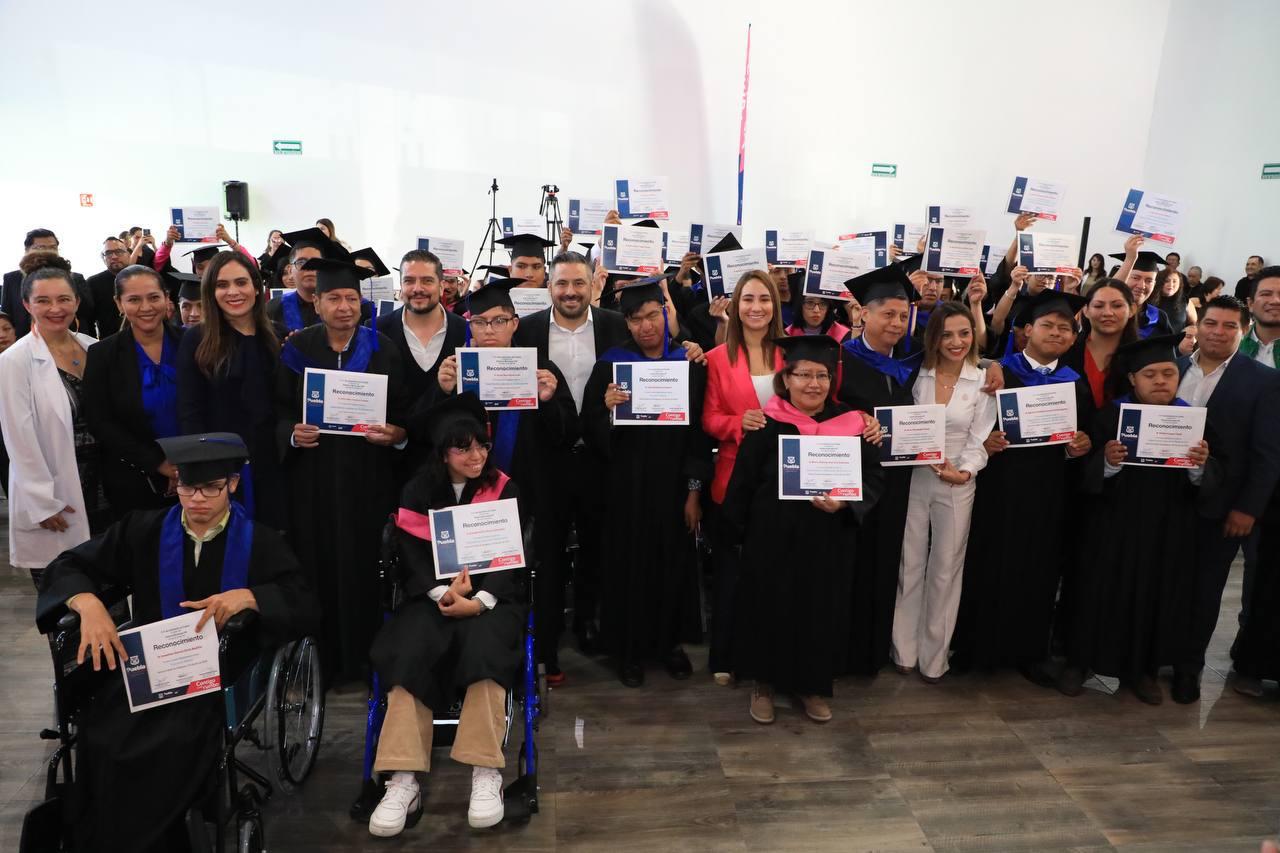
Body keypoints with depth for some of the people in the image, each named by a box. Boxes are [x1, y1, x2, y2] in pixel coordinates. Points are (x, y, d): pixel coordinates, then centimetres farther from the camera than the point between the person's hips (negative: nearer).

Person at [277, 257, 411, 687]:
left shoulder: (382, 349, 2)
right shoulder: (297, 348, 4)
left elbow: (405, 414, 1)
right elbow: (278, 410, 6)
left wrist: (395, 434, -19)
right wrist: (292, 433, -14)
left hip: (368, 479, -1)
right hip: (312, 479, 1)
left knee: (364, 567, 3)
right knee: (319, 568, 3)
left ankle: (361, 659, 19)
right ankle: (324, 660, 19)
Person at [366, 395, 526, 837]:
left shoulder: (504, 489, 4)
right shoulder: (419, 491, 7)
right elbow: (413, 557, -1)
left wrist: (478, 600, -21)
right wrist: (443, 593, -21)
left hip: (491, 596, -1)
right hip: (432, 596, 1)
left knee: (483, 644, -33)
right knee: (410, 648, -29)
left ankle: (487, 775, -28)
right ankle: (404, 780, -30)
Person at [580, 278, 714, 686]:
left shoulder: (690, 364, 0)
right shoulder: (611, 364, -3)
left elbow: (700, 430, 0)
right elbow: (590, 431, -4)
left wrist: (695, 490, -5)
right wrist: (606, 408, -25)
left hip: (673, 483, 1)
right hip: (626, 484, -1)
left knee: (674, 561, 11)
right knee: (629, 562, 7)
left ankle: (669, 641, 30)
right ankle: (629, 647, 24)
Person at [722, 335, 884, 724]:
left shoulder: (850, 424, -1)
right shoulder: (767, 425, -8)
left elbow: (873, 478, -1)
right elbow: (742, 484, -4)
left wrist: (844, 502, -19)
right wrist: (738, 533, -3)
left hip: (827, 542, 2)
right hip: (772, 539, -2)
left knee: (820, 610, 11)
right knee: (770, 608, 8)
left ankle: (812, 685, 31)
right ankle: (764, 682, 28)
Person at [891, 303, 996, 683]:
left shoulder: (983, 382, -1)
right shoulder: (917, 376, 1)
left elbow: (979, 439, -3)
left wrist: (964, 471, -17)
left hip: (957, 483, 0)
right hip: (914, 478, 1)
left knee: (945, 570, 6)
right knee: (910, 565, 7)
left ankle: (934, 656, 19)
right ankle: (904, 650, 20)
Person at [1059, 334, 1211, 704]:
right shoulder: (1110, 417, -5)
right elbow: (1086, 473, -8)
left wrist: (1200, 466, -24)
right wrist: (1108, 462, -29)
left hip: (1167, 531, 2)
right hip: (1113, 527, -2)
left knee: (1155, 596, 11)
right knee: (1102, 593, 6)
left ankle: (1142, 668, 28)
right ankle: (1079, 661, 21)